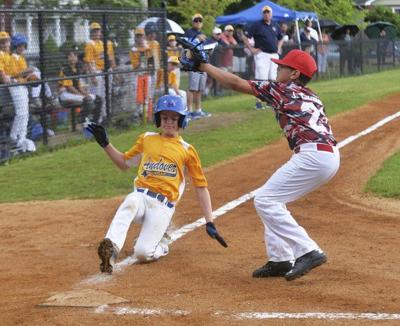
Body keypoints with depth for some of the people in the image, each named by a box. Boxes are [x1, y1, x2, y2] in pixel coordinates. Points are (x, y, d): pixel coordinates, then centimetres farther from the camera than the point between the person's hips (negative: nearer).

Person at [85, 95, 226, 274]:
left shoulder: (187, 150, 10)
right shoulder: (146, 139, 18)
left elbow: (201, 186, 10)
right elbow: (124, 163, 27)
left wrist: (209, 222, 2)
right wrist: (105, 143, 11)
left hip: (163, 205, -2)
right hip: (140, 196, 2)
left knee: (142, 253, -21)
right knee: (129, 204, -38)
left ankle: (161, 245, 12)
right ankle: (111, 250, -51)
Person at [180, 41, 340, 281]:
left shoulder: (281, 89, 1)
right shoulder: (312, 97, 23)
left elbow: (236, 83, 3)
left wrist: (203, 66, 11)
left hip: (313, 155, -9)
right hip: (330, 155, 9)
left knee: (265, 200, -5)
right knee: (273, 200, 19)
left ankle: (309, 252, -11)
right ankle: (280, 260, 18)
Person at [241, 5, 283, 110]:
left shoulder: (275, 26, 15)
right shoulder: (257, 25, -3)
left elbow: (280, 38, 32)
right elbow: (244, 37, -5)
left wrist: (278, 48, 17)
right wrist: (251, 49, -9)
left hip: (274, 55, 6)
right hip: (262, 54, -6)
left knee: (272, 79, 8)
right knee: (261, 79, -12)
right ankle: (258, 102, -11)